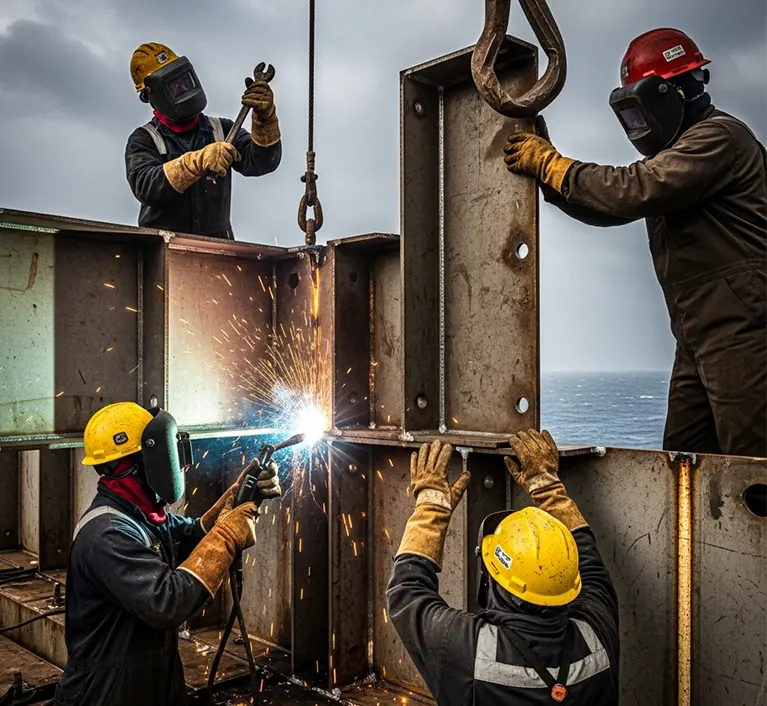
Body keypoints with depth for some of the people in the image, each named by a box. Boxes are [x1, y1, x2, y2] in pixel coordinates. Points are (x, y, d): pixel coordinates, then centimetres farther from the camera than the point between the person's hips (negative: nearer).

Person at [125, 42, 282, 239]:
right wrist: (197, 162, -25)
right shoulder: (144, 140, 9)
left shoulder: (221, 130, 16)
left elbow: (261, 162, 1)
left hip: (216, 245, 2)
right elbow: (145, 186, -11)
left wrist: (265, 116, -16)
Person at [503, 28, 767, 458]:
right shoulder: (671, 154, 23)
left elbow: (634, 192, -21)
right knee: (683, 462, 7)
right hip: (697, 334, 9)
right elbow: (607, 209, 21)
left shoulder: (719, 136, -9)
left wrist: (551, 164, -12)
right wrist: (548, 170, 8)